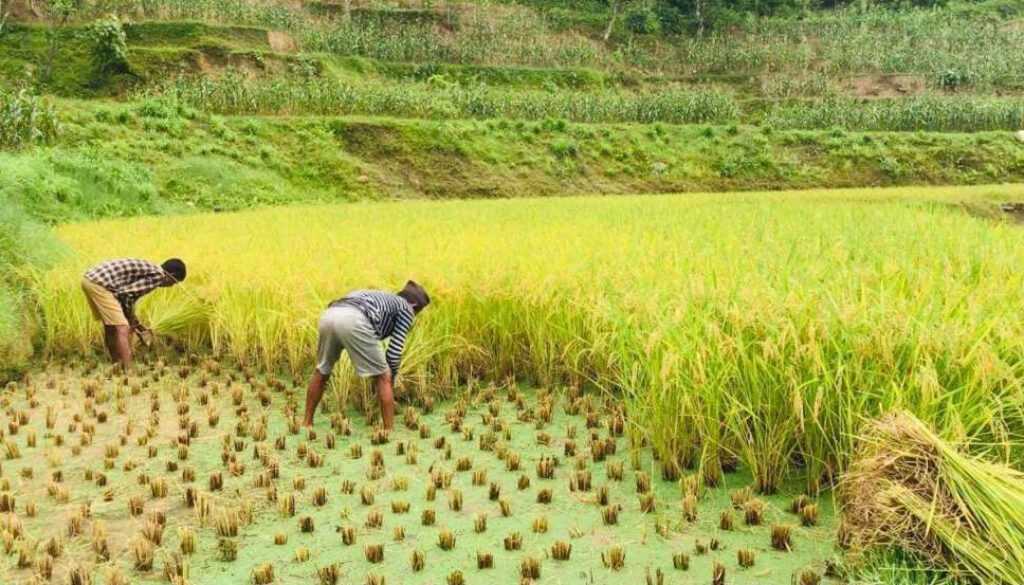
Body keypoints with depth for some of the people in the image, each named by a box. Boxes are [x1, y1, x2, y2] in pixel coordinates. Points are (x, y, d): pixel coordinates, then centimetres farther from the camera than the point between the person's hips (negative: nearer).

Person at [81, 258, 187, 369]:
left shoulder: (148, 269, 22)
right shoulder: (158, 275, -5)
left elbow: (128, 292, 26)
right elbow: (127, 294, -12)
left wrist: (136, 323, 27)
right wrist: (132, 320, 1)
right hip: (99, 284, -10)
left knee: (110, 327, 22)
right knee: (123, 329, -8)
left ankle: (115, 365, 34)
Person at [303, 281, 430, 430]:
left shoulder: (381, 298, 43)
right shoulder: (406, 309, 23)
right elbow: (395, 349, 12)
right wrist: (391, 376, 24)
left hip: (329, 315, 7)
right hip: (354, 321, -7)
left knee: (321, 372, 28)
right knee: (383, 378, 7)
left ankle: (307, 422, 37)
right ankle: (389, 431, 7)